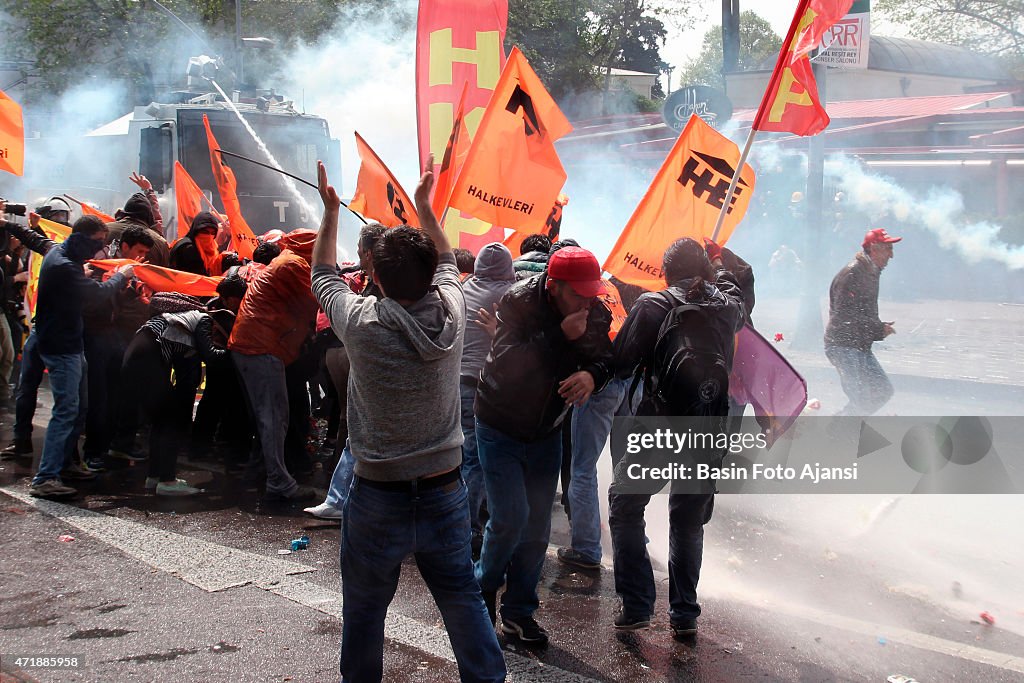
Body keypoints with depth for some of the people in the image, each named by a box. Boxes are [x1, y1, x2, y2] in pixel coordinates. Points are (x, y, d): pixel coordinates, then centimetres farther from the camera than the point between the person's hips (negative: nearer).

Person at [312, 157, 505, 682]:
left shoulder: (362, 322, -16)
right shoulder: (450, 312, -9)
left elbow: (323, 275, 6)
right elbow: (446, 261, 15)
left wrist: (330, 211, 17)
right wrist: (424, 204, 27)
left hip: (379, 495, -3)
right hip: (445, 488, 3)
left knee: (364, 610, 13)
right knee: (462, 598, 14)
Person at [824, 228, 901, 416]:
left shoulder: (870, 273, 15)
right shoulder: (852, 274, -17)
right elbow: (845, 316, -23)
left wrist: (880, 327, 5)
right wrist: (879, 329, -17)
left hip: (861, 347, 10)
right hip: (843, 346, -10)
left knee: (883, 391, 11)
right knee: (862, 400, -12)